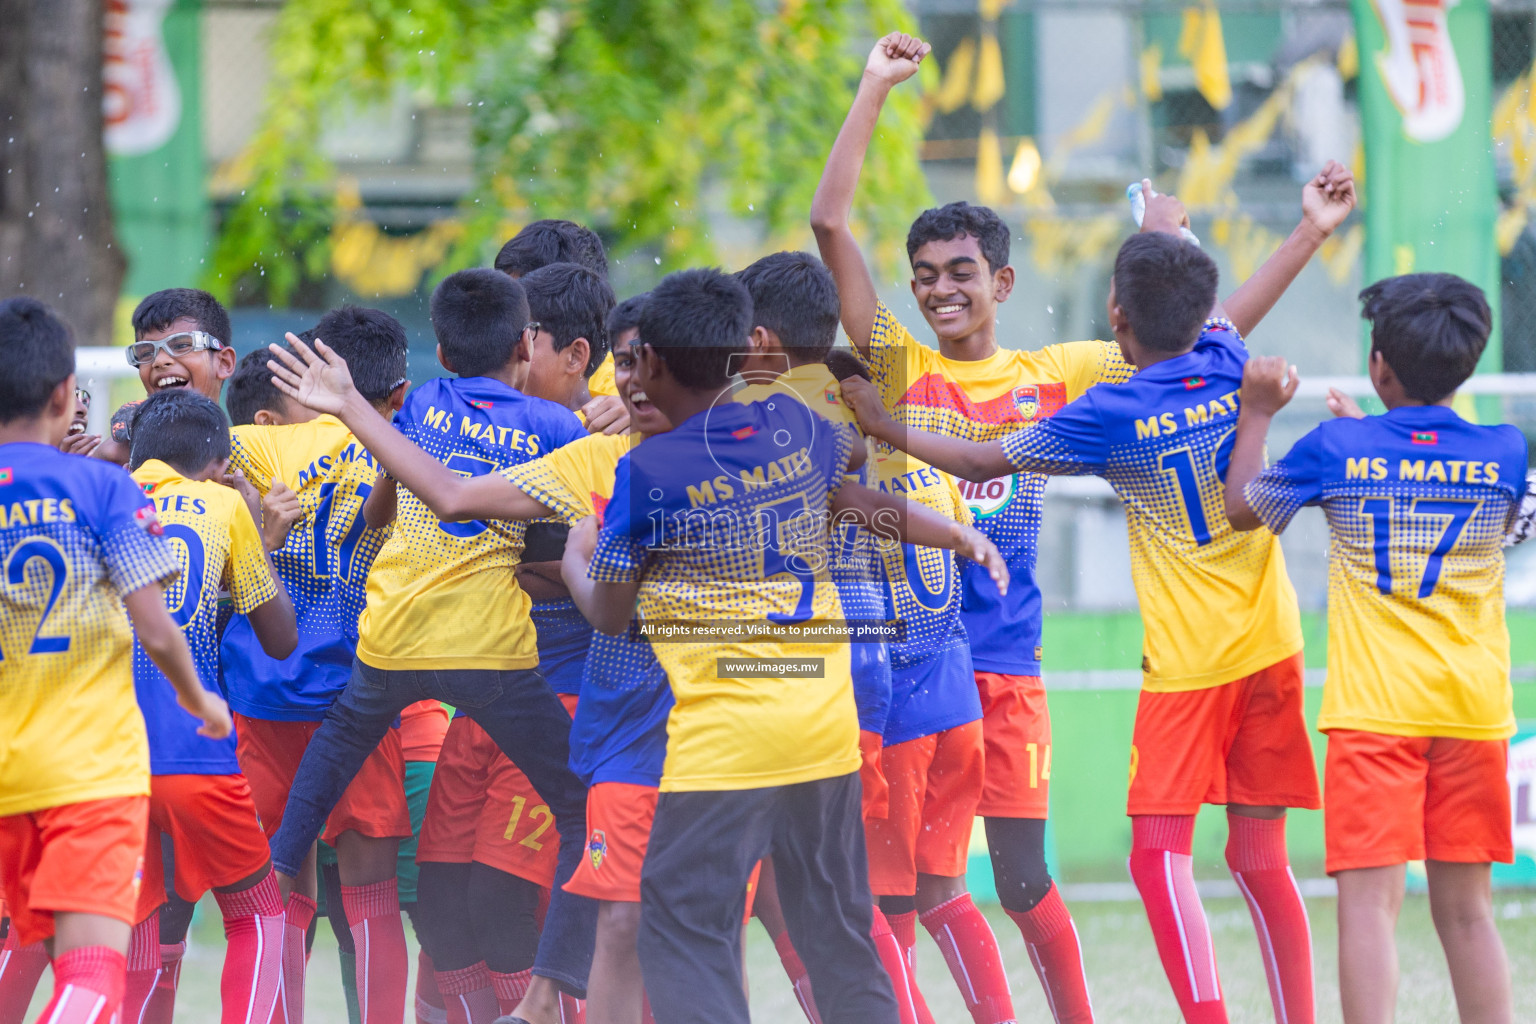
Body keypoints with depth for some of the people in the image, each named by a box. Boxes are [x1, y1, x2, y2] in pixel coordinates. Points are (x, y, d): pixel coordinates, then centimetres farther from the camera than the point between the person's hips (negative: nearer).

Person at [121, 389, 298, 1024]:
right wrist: (265, 534, 26)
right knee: (258, 917, 17)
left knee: (133, 955, 12)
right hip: (191, 753, -2)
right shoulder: (223, 505, 8)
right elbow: (281, 640, 16)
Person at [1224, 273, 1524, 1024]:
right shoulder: (1504, 454, 2)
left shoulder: (1337, 449, -3)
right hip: (1474, 709, 3)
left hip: (1373, 710, -3)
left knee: (1369, 904, -8)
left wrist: (1256, 412, 27)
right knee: (1465, 910, 11)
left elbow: (1242, 507, 12)